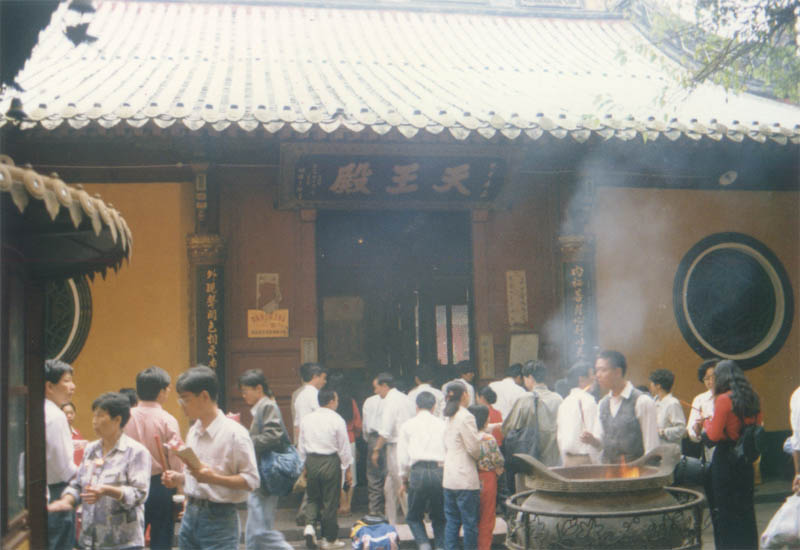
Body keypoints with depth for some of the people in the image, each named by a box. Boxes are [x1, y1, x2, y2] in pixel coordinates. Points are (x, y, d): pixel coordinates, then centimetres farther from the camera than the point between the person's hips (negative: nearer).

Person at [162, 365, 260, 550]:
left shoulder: (234, 432, -12)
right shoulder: (193, 431, 11)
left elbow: (251, 480, -15)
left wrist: (214, 478, -26)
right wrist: (178, 478, 1)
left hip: (219, 518, -7)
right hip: (191, 514, 7)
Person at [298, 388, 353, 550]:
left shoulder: (307, 419, 3)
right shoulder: (337, 420, -9)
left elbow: (301, 446, 9)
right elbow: (344, 448, -5)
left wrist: (304, 466, 19)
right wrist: (347, 470, 5)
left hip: (311, 462, 4)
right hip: (330, 462, -4)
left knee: (312, 497, 19)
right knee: (330, 501, 6)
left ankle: (309, 525, -6)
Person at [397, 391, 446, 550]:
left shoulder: (408, 425, 11)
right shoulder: (443, 424, 11)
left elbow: (402, 456, 10)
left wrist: (404, 479, 21)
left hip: (418, 472, -1)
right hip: (441, 470, 1)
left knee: (414, 517, 12)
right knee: (439, 517, 17)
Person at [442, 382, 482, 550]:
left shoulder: (448, 418, 12)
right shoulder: (466, 417, -14)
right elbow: (474, 448, -15)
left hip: (449, 478, 8)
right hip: (466, 479, -8)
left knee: (451, 521, 11)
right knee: (470, 523, 2)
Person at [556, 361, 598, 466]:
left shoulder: (564, 402, 11)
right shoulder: (588, 401, -12)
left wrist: (565, 461, 18)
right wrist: (596, 462, -8)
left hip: (567, 459, 8)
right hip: (585, 459, -8)